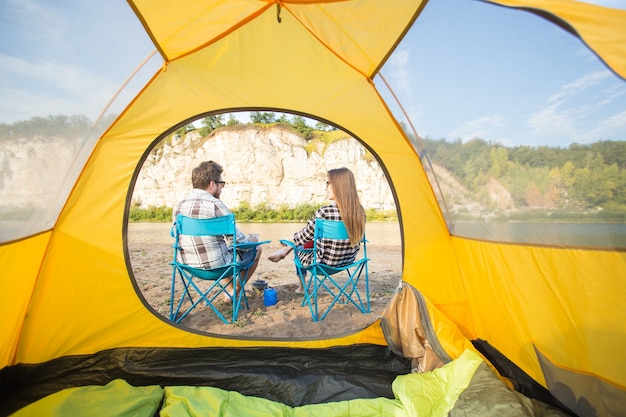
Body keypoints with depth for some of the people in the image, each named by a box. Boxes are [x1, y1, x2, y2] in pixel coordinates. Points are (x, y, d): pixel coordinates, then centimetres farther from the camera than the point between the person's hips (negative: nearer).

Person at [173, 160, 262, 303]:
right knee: (256, 248, 16)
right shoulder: (215, 205, -20)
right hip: (216, 266, -7)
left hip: (189, 265, 7)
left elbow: (178, 236, 13)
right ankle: (235, 292, 24)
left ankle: (229, 291, 35)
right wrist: (250, 239, 6)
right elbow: (238, 240, -18)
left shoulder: (178, 206, 0)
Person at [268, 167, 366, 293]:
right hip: (348, 261, 6)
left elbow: (304, 236, -12)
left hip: (326, 263, -6)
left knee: (300, 251, 24)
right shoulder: (360, 211, -7)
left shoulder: (325, 212, -26)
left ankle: (302, 287, 42)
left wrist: (290, 241, 11)